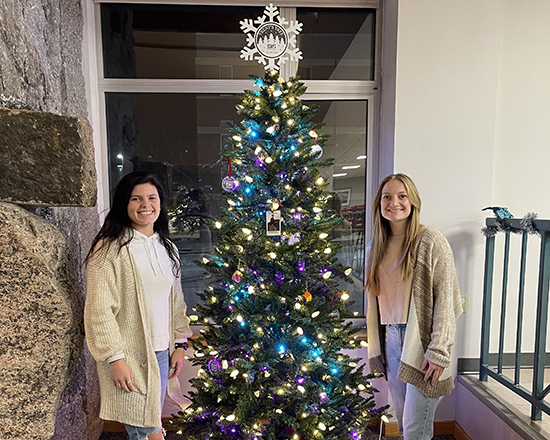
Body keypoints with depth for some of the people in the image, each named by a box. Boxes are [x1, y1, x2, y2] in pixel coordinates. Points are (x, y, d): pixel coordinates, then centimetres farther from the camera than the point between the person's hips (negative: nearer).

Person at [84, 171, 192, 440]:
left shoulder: (167, 248, 8)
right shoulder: (110, 248, -12)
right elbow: (99, 309, -14)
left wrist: (180, 343, 9)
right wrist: (115, 357, -16)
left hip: (162, 352, 6)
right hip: (129, 355, -5)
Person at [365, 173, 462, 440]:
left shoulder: (430, 241, -7)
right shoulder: (375, 247, 10)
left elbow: (446, 298, -12)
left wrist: (439, 351, -16)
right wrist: (375, 349, 12)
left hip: (421, 339, -5)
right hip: (391, 339, 5)